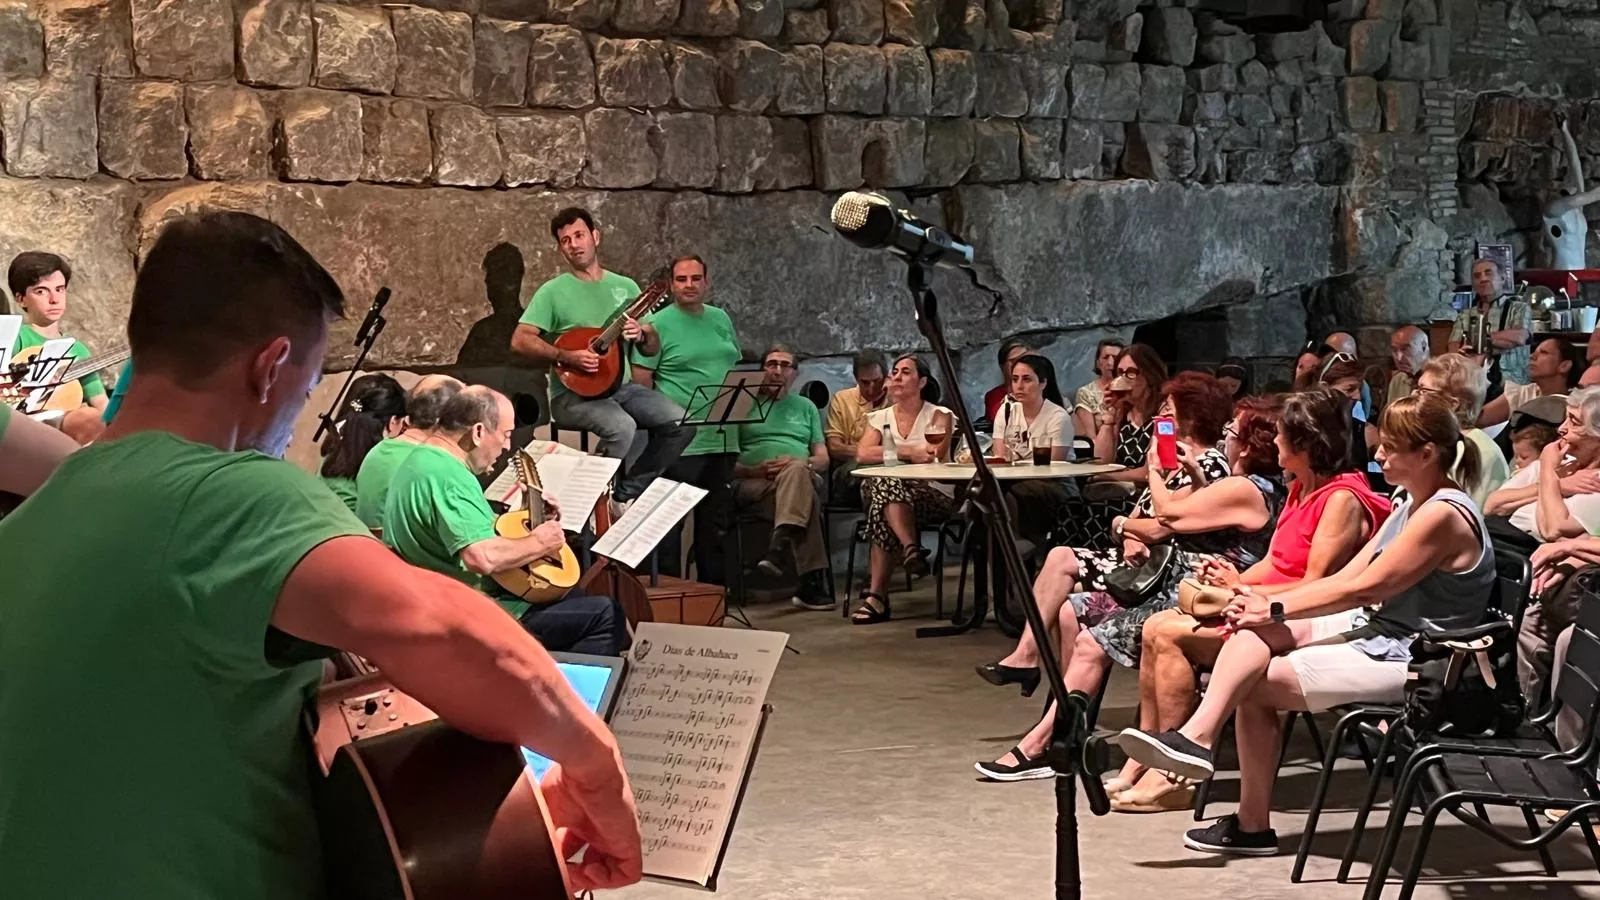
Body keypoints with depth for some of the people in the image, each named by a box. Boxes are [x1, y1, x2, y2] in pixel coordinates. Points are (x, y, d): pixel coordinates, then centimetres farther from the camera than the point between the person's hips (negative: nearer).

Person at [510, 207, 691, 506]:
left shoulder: (625, 287, 12)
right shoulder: (553, 291, 0)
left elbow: (654, 348, 14)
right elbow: (520, 341, -10)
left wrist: (642, 335, -10)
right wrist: (566, 356, -22)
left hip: (620, 386, 5)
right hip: (573, 392, -5)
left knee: (681, 423, -16)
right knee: (621, 426, -34)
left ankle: (626, 494, -2)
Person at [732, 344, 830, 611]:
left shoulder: (806, 407, 28)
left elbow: (822, 459, 18)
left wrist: (803, 464, -7)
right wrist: (752, 470, -12)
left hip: (803, 476, 2)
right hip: (754, 482, -2)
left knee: (795, 470, -40)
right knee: (803, 495, -38)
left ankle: (779, 547, -52)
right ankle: (813, 580, -49)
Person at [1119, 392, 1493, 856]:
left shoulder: (1444, 514, -18)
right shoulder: (1412, 503, 15)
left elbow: (1365, 587, -20)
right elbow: (1348, 576, 9)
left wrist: (1276, 608, -15)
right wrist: (1267, 606, -3)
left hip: (1408, 660, -9)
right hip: (1374, 632, 9)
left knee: (1254, 683, -12)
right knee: (1255, 629, -12)